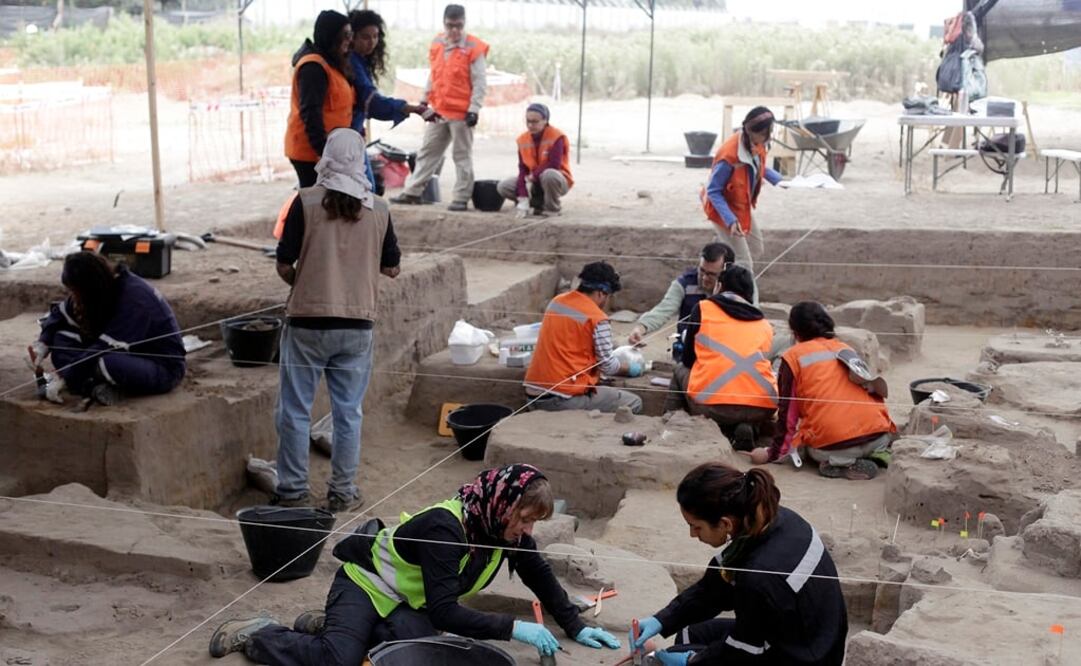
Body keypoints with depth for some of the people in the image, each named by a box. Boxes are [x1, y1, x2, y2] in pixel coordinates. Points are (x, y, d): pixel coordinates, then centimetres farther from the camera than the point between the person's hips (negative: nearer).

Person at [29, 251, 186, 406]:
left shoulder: (134, 297, -26)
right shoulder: (98, 292, -3)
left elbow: (105, 348, -28)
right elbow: (60, 314, 10)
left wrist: (65, 378, -25)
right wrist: (42, 344, -7)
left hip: (164, 366, -8)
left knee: (108, 363, -39)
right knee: (61, 340, -3)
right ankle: (95, 387, -22)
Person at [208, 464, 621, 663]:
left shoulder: (506, 528, -11)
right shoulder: (444, 528, -34)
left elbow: (540, 576, 3)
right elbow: (444, 612, -36)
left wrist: (575, 627, -3)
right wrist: (514, 629, -37)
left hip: (408, 601, 7)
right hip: (367, 583, -7)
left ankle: (328, 625, 1)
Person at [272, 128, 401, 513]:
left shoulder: (307, 202, -7)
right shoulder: (378, 209, 0)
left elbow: (284, 266, -6)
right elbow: (391, 268, 8)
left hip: (308, 320, -2)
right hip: (357, 323, 2)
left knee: (295, 410, 9)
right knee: (348, 412, 10)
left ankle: (293, 490, 13)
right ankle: (343, 493, 15)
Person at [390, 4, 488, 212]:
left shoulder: (474, 48, -11)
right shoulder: (437, 44, 8)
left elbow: (480, 82, -11)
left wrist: (474, 109, -17)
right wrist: (424, 100, 18)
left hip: (461, 113, -6)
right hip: (438, 111, 6)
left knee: (462, 156, 3)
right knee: (427, 152, 11)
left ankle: (461, 198, 8)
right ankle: (412, 192, 18)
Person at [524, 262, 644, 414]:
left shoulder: (556, 302, 10)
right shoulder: (597, 318, -12)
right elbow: (608, 366, -5)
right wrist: (629, 368, 17)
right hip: (566, 399, -8)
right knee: (634, 403, 3)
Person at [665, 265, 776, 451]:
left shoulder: (703, 309, 12)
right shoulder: (765, 324, 19)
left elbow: (688, 360, 17)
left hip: (711, 405, -1)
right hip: (761, 410, 1)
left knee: (680, 370, 28)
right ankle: (748, 429, 8)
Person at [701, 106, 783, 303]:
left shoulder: (756, 145, -11)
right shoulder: (729, 155, -35)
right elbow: (713, 191, -28)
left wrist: (778, 180, -2)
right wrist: (730, 220, -36)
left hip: (743, 206, 9)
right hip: (724, 209, -9)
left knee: (756, 247, 23)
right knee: (744, 263, -5)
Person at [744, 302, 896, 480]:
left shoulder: (793, 356, 7)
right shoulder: (846, 349, 22)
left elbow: (788, 412, 6)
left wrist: (772, 454, 17)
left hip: (833, 443, -5)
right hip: (879, 436, 5)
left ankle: (842, 464, -3)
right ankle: (876, 453, 6)